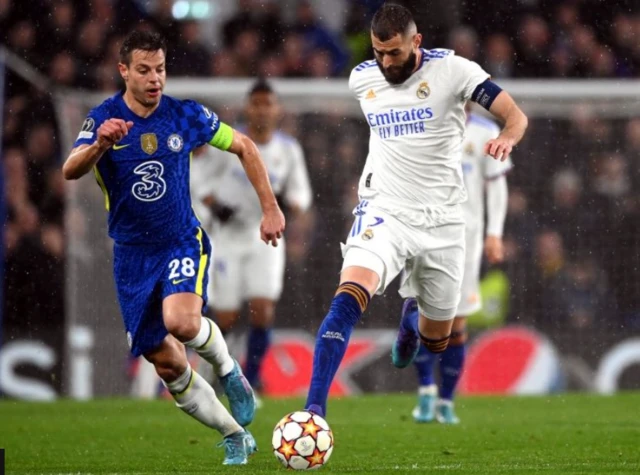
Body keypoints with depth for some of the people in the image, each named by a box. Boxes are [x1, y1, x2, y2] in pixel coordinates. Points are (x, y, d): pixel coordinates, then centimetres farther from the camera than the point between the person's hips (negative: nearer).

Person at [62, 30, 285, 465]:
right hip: (132, 254, 1)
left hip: (183, 242, -1)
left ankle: (229, 371, 1)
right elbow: (70, 171, -26)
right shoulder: (105, 118, -9)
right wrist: (100, 145, -47)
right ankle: (235, 437, 20)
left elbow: (244, 147, 9)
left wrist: (270, 208, 5)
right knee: (168, 366, 2)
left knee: (181, 321, -31)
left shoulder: (187, 116, -5)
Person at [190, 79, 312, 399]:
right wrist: (214, 205, -14)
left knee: (263, 309, -15)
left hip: (266, 238, 1)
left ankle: (252, 374, -3)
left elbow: (302, 194, 9)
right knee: (226, 318, -3)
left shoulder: (289, 150, 1)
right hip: (229, 237, -1)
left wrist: (288, 204, -14)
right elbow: (197, 176, 3)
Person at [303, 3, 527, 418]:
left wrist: (507, 138, -36)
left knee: (437, 338, 11)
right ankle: (314, 409, -33)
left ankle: (412, 324, 51)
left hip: (441, 220, 0)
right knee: (349, 297, -28)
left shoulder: (452, 70, -9)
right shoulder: (362, 78, 2)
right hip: (384, 212, 0)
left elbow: (515, 115, -14)